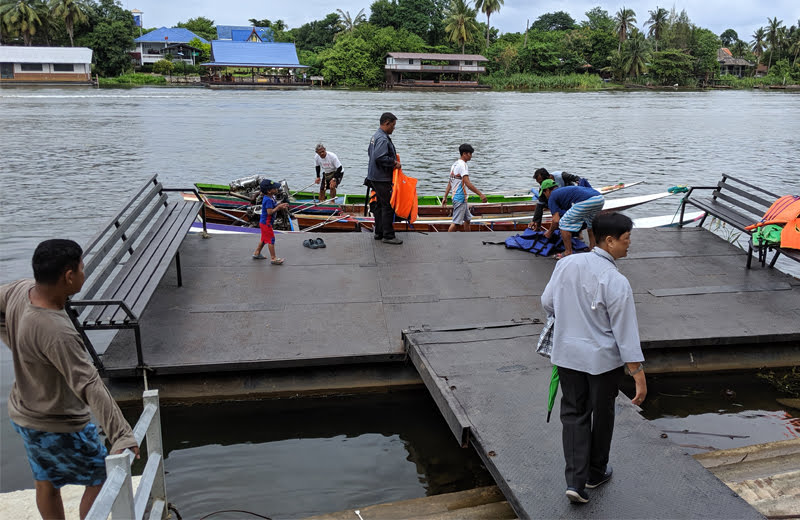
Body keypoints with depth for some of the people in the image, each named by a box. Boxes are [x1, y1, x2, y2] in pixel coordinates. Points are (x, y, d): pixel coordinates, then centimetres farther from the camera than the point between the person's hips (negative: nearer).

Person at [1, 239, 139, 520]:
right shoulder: (55, 333, -38)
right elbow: (89, 386, -40)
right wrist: (121, 436, -40)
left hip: (23, 414, 9)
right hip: (59, 428, -9)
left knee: (45, 483, 26)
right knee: (100, 480, 13)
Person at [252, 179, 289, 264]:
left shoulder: (271, 197, 5)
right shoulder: (268, 200, -26)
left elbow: (274, 207, 12)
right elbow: (270, 212, -30)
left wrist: (281, 205, -3)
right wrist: (279, 207, -23)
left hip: (264, 222, 10)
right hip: (266, 223, -10)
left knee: (264, 238, 22)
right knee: (271, 239, -4)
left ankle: (257, 253, 35)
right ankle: (273, 258, 1)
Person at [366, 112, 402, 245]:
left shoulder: (375, 136, 14)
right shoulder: (383, 139, -20)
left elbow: (369, 151, 26)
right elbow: (380, 157, -31)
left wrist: (393, 157, 21)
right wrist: (394, 162, -19)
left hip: (375, 177, 11)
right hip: (381, 179, -11)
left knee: (380, 204, 16)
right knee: (388, 205, -7)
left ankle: (379, 233, 23)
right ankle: (388, 236, -4)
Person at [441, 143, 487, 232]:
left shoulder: (455, 164, 14)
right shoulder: (462, 165, -15)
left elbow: (449, 183, 18)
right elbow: (468, 184, -23)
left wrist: (445, 197, 21)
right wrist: (480, 194, -23)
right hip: (460, 198, -10)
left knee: (467, 219, 18)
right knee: (456, 222, -8)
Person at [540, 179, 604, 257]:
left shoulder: (552, 197, 14)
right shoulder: (564, 190, 39)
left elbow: (556, 220, 7)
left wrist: (549, 232, 25)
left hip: (585, 201, -9)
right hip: (600, 198, 9)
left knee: (564, 224, 8)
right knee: (591, 223, 35)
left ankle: (568, 253, 10)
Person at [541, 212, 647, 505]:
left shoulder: (567, 263, -7)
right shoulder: (616, 282, -22)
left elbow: (547, 303, 4)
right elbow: (625, 332, -19)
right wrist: (638, 374, -11)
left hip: (567, 353, 4)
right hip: (603, 359, -4)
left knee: (573, 414, 14)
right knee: (601, 414, 17)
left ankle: (575, 480, 7)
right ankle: (595, 472, 37)